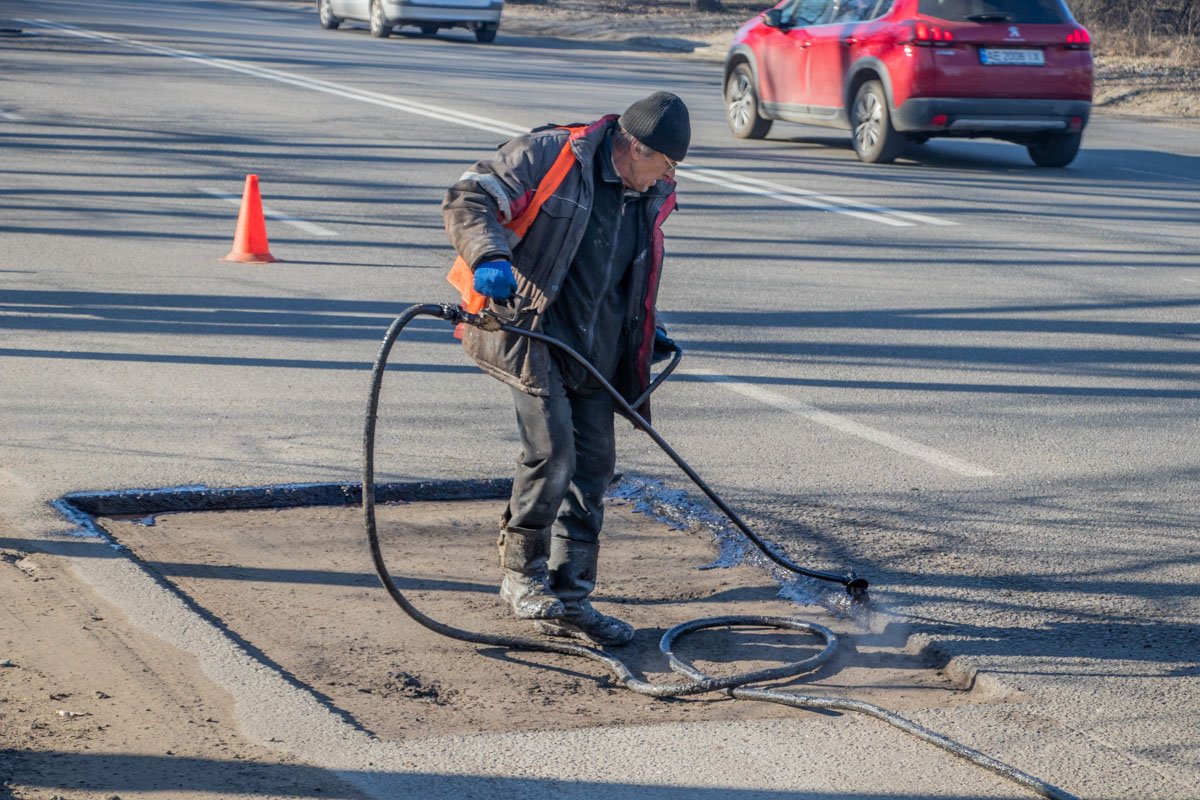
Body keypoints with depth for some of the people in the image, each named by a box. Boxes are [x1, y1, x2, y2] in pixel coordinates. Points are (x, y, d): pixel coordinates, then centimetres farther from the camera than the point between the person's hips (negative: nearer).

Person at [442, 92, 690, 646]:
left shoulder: (650, 199, 13)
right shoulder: (548, 155, -10)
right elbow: (468, 200, -14)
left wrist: (648, 333, 18)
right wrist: (490, 257, -31)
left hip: (594, 349, 8)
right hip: (527, 328, -8)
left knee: (593, 465, 5)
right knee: (551, 449, -19)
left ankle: (567, 598, 14)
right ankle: (522, 578, -4)